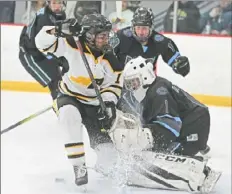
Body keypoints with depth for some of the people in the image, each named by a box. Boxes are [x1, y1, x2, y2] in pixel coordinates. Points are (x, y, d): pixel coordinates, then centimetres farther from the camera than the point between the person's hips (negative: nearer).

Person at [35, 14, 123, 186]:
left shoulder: (109, 59, -11)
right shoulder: (72, 45, -20)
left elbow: (114, 83, 0)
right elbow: (43, 41, -26)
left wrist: (108, 102, -19)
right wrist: (59, 30, -45)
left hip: (94, 103, 3)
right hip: (69, 96, -3)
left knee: (103, 141, -3)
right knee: (69, 115, -37)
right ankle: (79, 166, -30)